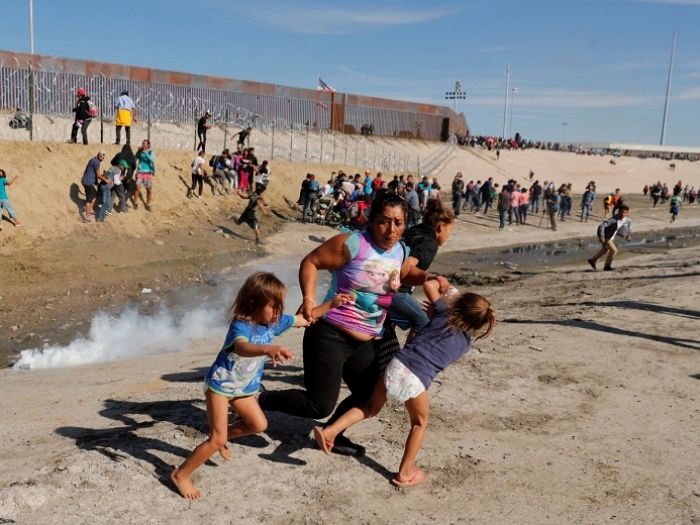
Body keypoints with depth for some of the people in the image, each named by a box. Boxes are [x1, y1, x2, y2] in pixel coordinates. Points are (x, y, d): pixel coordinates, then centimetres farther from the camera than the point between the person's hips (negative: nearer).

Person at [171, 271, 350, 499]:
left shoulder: (275, 322, -10)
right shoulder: (240, 326, -33)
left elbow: (305, 319, 2)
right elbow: (242, 348, -57)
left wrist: (330, 304, -10)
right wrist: (268, 349, -77)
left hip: (244, 387, 8)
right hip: (221, 385, -7)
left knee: (259, 425, 14)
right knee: (217, 440, -7)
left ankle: (224, 435, 37)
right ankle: (181, 474, 10)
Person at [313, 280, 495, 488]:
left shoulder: (444, 313, 13)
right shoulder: (466, 343, 14)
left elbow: (428, 285, 18)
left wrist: (438, 283, 40)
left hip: (397, 364, 2)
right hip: (416, 381, -2)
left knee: (371, 407, 25)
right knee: (420, 423, 25)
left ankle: (330, 430, 14)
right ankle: (405, 472, 27)